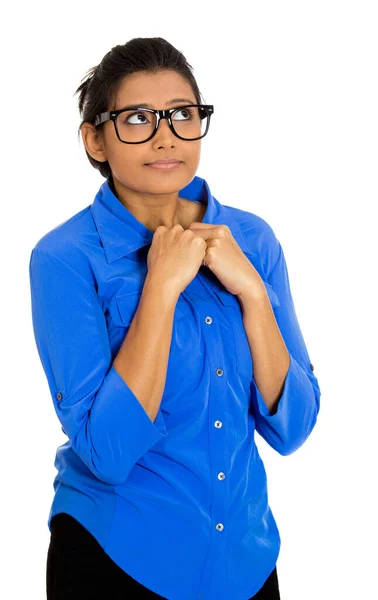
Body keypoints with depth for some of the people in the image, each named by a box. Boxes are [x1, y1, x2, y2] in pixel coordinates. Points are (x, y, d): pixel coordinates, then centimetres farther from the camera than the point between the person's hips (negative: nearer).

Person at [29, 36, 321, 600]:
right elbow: (106, 453, -22)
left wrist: (250, 289, -18)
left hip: (247, 554, 4)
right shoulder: (66, 257, -15)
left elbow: (290, 428, -6)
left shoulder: (251, 238, -3)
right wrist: (163, 285, -24)